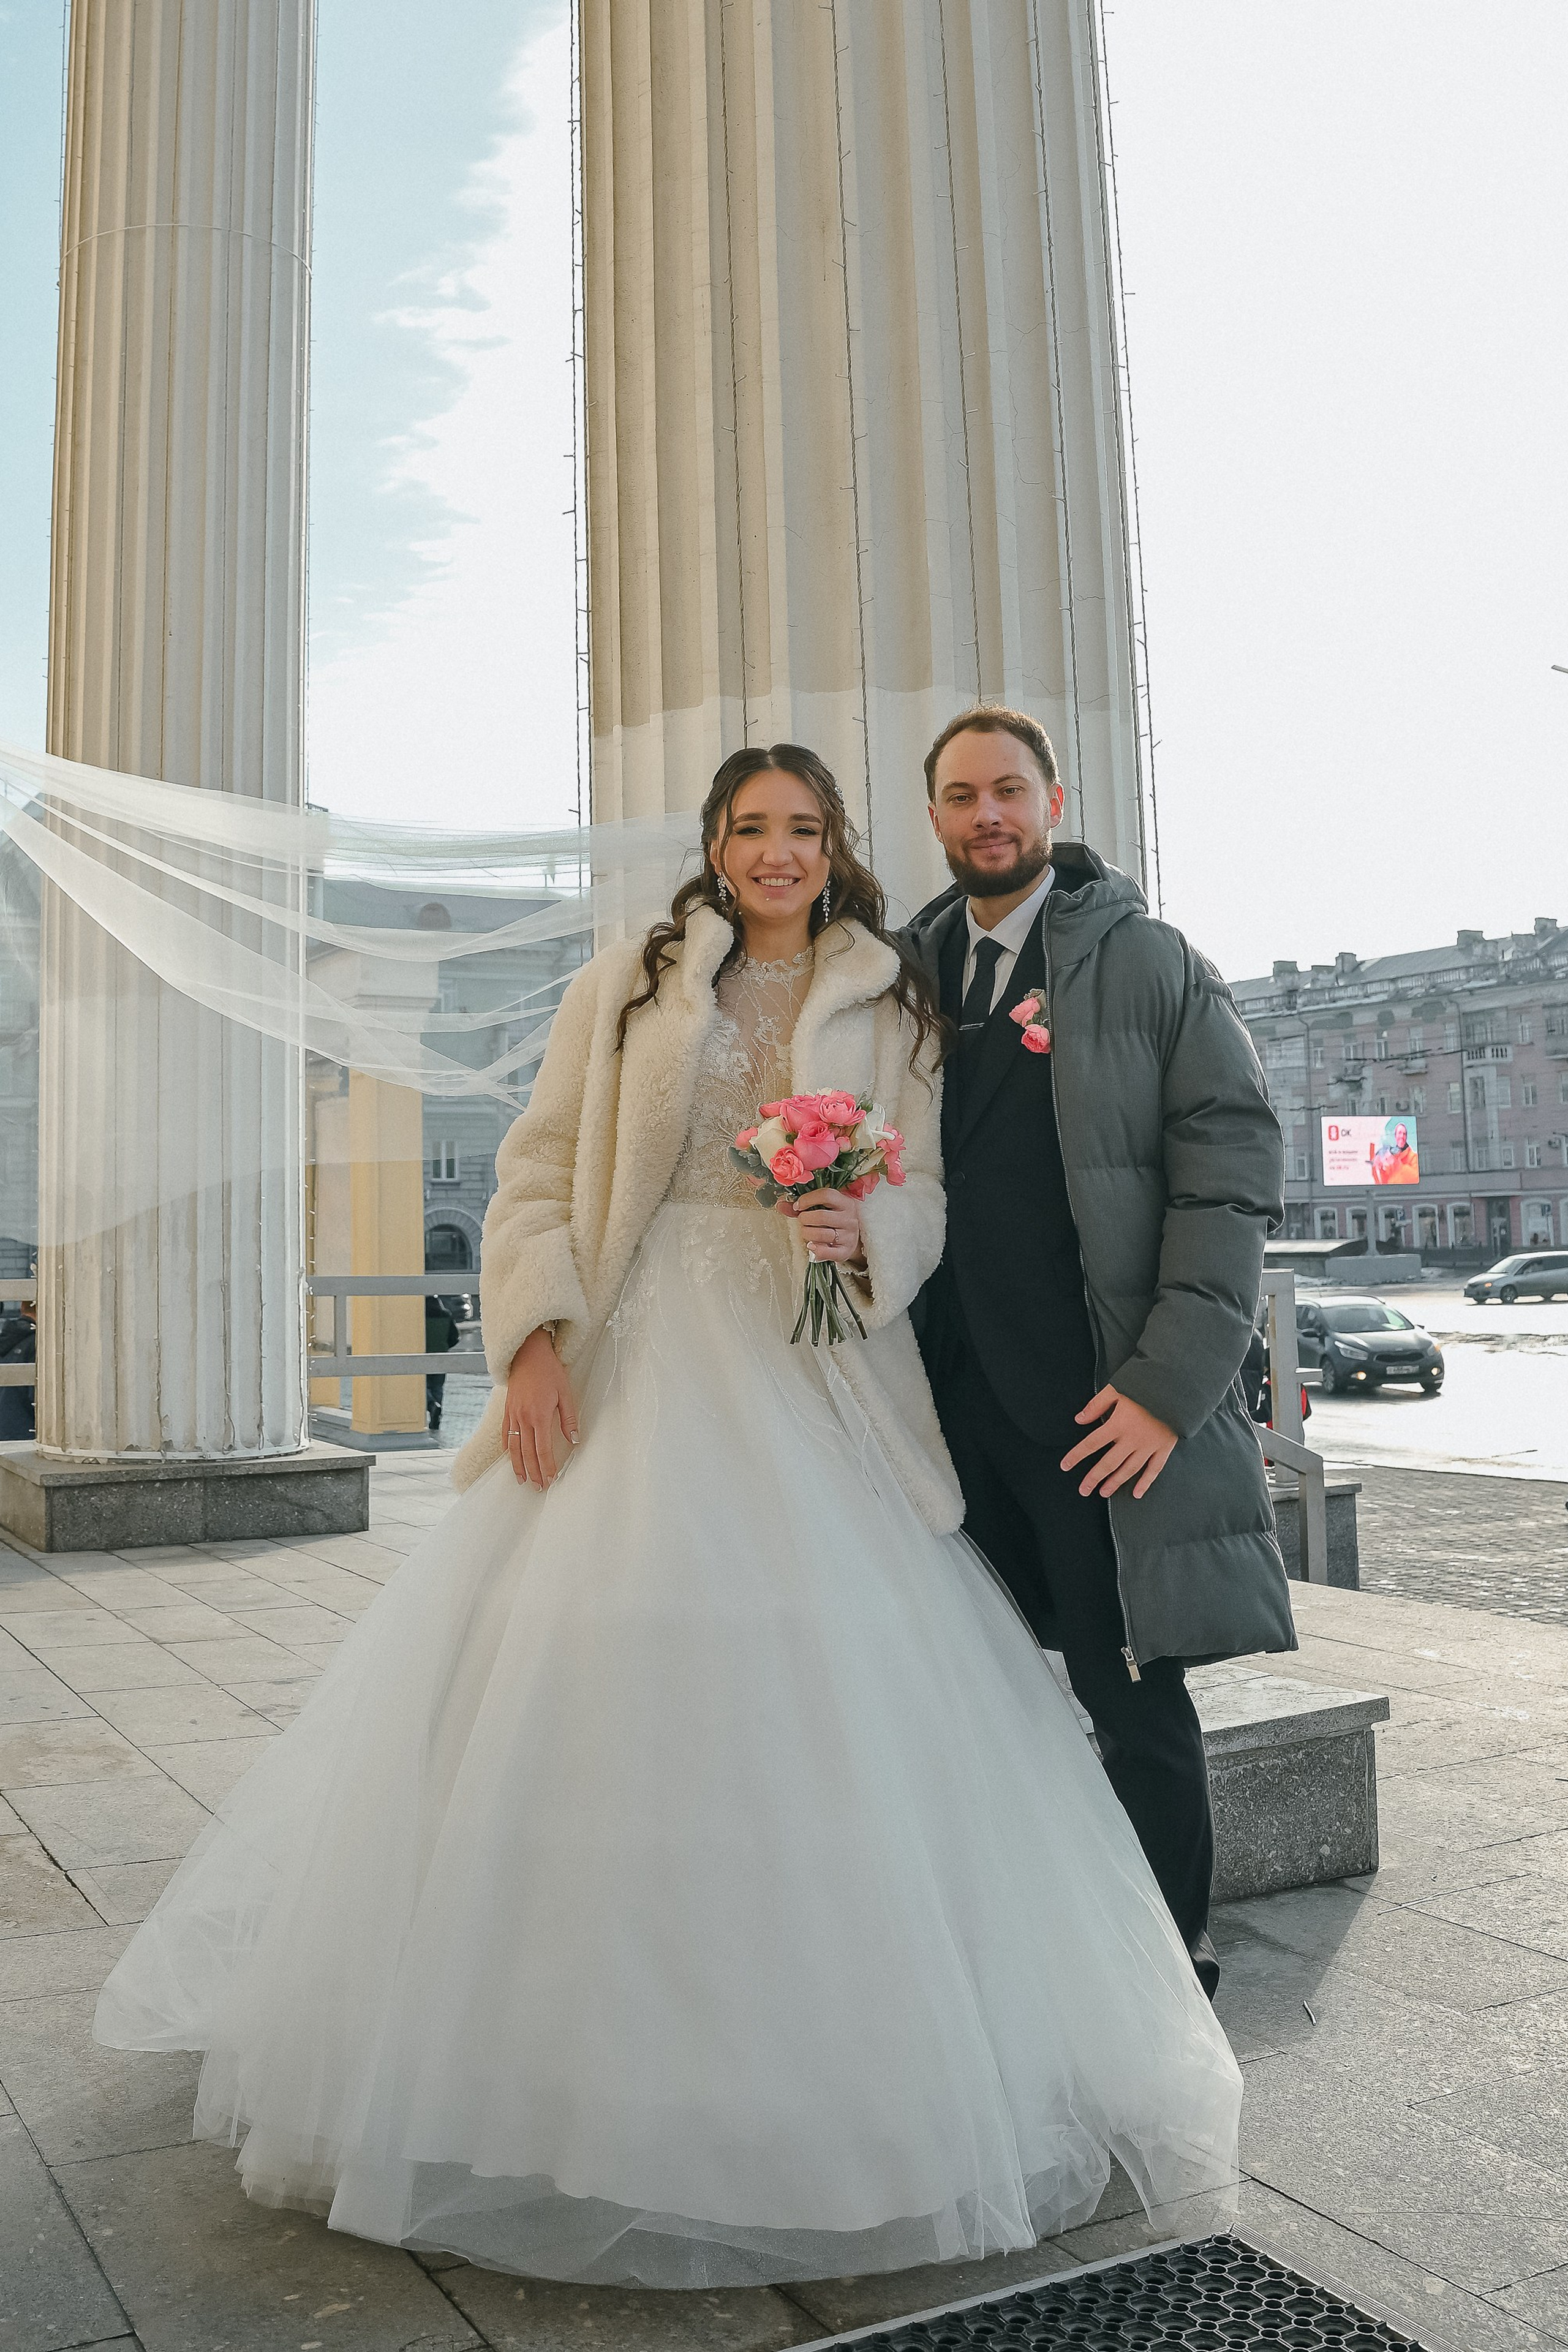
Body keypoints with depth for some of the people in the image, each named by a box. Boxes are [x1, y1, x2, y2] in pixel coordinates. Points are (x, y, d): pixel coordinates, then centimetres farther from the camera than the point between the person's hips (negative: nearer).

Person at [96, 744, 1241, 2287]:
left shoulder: (888, 1006, 12)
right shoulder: (627, 986, 9)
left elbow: (927, 1194, 8)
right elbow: (540, 1174, 4)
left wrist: (866, 1232, -15)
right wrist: (534, 1340, -9)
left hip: (817, 1379, 1)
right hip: (640, 1364, 0)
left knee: (840, 1698, -3)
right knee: (585, 1689, -2)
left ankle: (837, 2060, 15)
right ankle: (583, 2064, 15)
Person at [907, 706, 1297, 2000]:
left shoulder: (1152, 963, 1)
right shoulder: (910, 976, 13)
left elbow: (1233, 1175, -6)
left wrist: (1168, 1384, -13)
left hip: (1107, 1408, -4)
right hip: (954, 1403, 4)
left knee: (1138, 1700, 4)